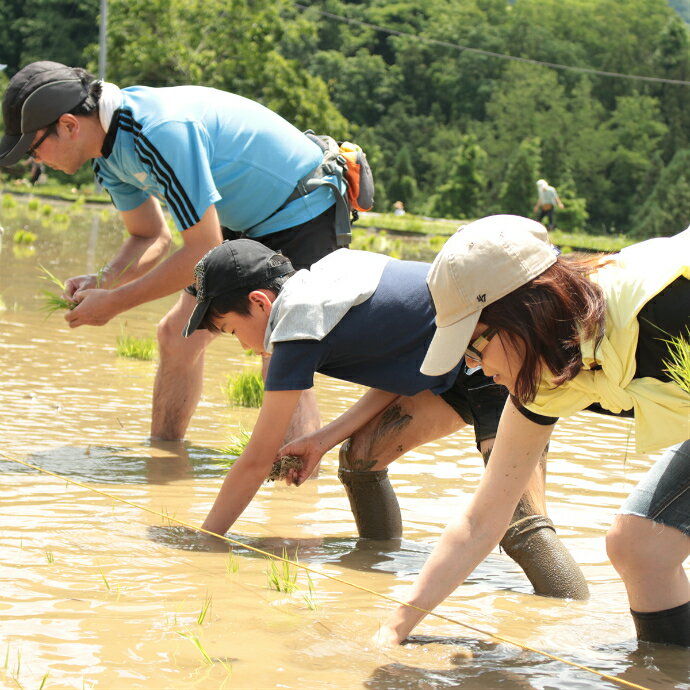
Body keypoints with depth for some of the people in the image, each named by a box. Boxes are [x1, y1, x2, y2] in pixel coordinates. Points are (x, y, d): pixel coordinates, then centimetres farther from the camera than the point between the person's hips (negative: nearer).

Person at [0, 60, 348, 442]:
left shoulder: (162, 132, -33)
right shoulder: (109, 144, -3)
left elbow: (204, 250, -29)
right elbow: (151, 238, 8)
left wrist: (114, 303, -23)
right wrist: (103, 280, -12)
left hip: (305, 212, -10)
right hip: (246, 222, 10)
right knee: (177, 335, 9)